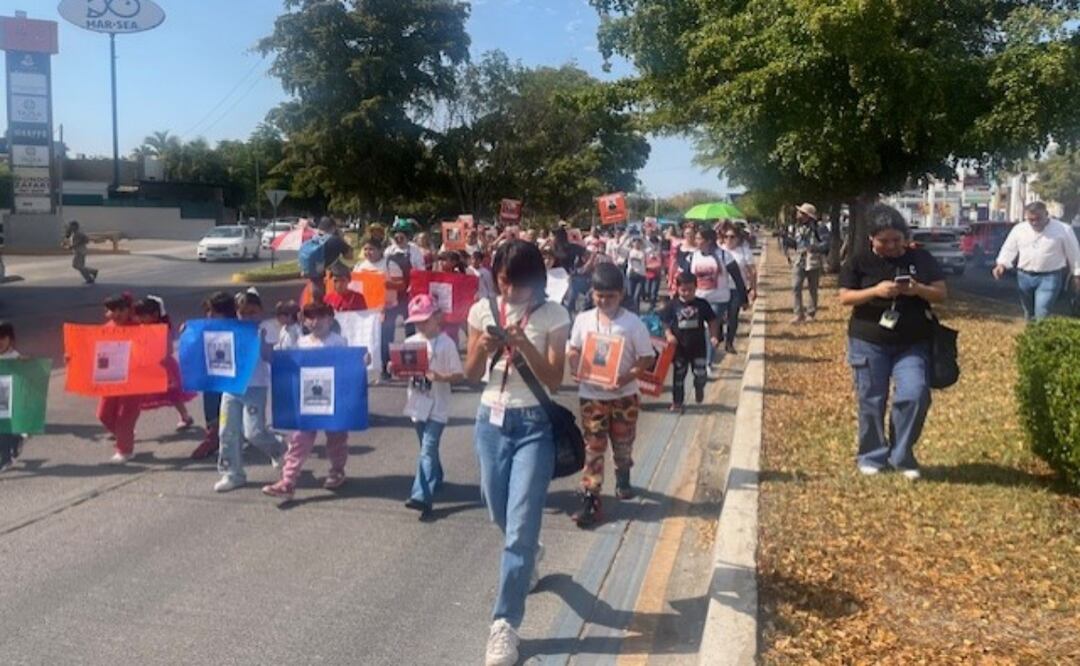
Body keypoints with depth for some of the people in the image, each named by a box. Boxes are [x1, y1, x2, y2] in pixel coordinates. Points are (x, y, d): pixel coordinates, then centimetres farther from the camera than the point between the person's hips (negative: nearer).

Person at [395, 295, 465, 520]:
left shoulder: (446, 344, -10)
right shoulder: (410, 342, 5)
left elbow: (459, 375, -10)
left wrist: (440, 377, -26)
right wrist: (396, 369, -11)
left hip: (437, 406, -6)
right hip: (417, 404, 6)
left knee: (428, 449, -13)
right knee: (428, 449, 19)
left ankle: (422, 497, -17)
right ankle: (435, 481, 39)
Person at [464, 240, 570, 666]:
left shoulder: (553, 315, -7)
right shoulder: (482, 311, 1)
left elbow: (554, 380, -10)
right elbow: (471, 375, 4)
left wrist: (524, 344, -23)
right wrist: (484, 348, -16)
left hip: (534, 425, -4)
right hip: (491, 421, 4)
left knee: (519, 527, -8)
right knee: (503, 517, 18)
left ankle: (505, 625, 2)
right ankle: (530, 552, 53)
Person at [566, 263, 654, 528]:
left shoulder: (633, 323, -11)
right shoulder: (583, 320, -3)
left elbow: (646, 358, -8)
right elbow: (573, 350, 9)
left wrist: (626, 378, -23)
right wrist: (576, 369, -12)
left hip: (624, 394, 0)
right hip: (591, 394, 1)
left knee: (623, 443, 17)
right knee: (593, 447, 0)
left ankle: (622, 478, 46)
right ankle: (590, 499, 2)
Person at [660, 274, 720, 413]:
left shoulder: (702, 304, -4)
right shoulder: (673, 305, -5)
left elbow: (712, 321, 2)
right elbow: (665, 322, -2)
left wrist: (714, 336, -9)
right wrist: (669, 335, -17)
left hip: (698, 346, 0)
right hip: (679, 347, 0)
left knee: (701, 374, -4)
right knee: (679, 375, 10)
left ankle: (699, 388, 32)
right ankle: (677, 402, 24)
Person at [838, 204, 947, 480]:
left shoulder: (921, 259, 5)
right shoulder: (859, 262, 1)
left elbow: (941, 294, 4)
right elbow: (844, 297, -5)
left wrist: (919, 290, -17)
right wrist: (875, 291, -20)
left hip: (913, 344, 1)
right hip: (868, 343, -1)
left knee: (915, 395, -12)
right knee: (871, 401, 4)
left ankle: (901, 455, 6)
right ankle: (872, 456, 21)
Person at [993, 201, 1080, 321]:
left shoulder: (1063, 230, -6)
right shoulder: (1019, 229, 3)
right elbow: (1009, 249, 9)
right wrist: (1002, 264, -8)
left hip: (1049, 277, -4)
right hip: (1025, 276, 4)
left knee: (1042, 313, -16)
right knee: (1029, 312, 17)